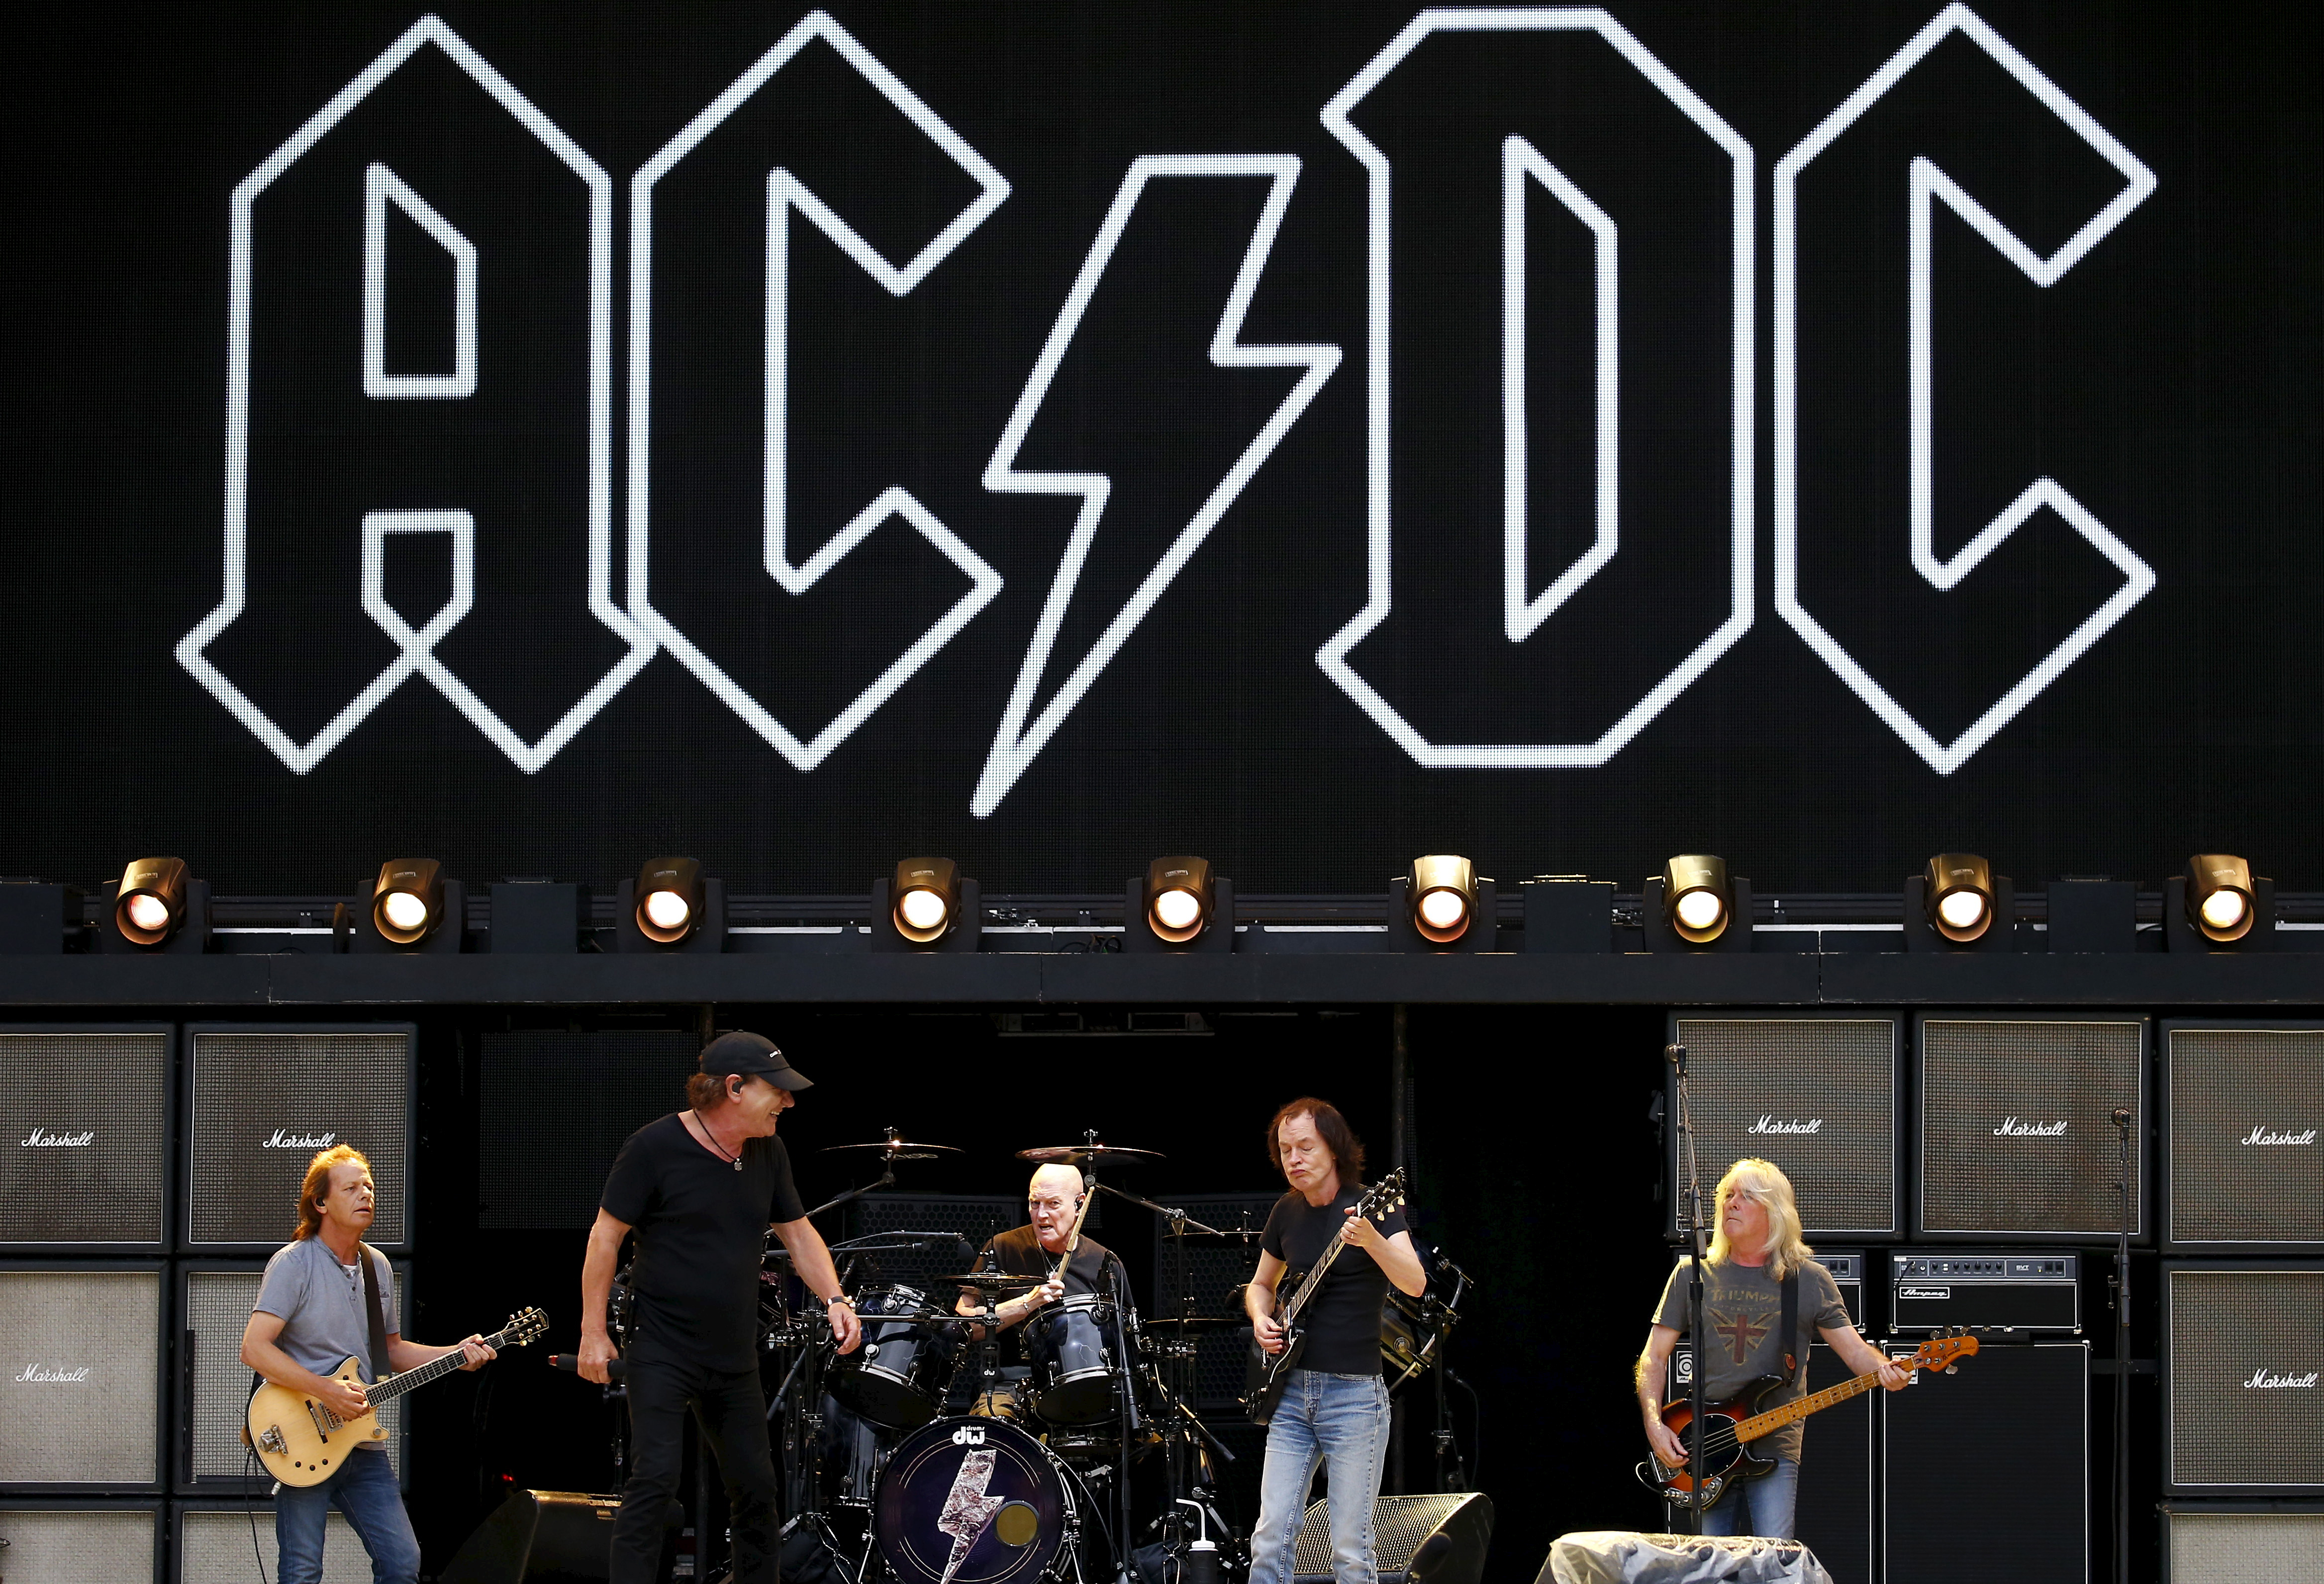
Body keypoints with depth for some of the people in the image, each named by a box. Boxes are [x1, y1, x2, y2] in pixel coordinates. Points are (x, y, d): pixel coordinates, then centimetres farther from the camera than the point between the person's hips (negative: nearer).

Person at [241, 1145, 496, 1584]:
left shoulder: (378, 1267, 13)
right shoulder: (294, 1264, -10)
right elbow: (255, 1348, -19)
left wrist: (453, 1355, 8)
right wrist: (326, 1392, -23)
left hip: (363, 1445, 7)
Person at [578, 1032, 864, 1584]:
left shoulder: (768, 1154, 4)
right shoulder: (656, 1147, -14)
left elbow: (799, 1232, 13)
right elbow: (606, 1235, -9)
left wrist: (834, 1299, -4)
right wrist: (594, 1332, -11)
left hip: (735, 1357, 6)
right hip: (661, 1354, -6)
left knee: (756, 1487, 10)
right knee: (656, 1477, -16)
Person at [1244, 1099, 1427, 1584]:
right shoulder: (1287, 1212, 10)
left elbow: (1415, 1284, -22)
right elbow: (1261, 1284, 27)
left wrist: (1370, 1240, -40)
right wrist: (1261, 1318, 4)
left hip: (1355, 1394, -5)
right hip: (1292, 1392, 5)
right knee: (1271, 1539, -1)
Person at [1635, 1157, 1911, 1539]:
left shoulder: (1809, 1281, 5)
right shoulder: (1693, 1275, 8)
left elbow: (1855, 1350, 2)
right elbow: (1654, 1359, 10)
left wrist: (1885, 1371, -21)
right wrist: (1655, 1426, -5)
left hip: (1775, 1449, -2)